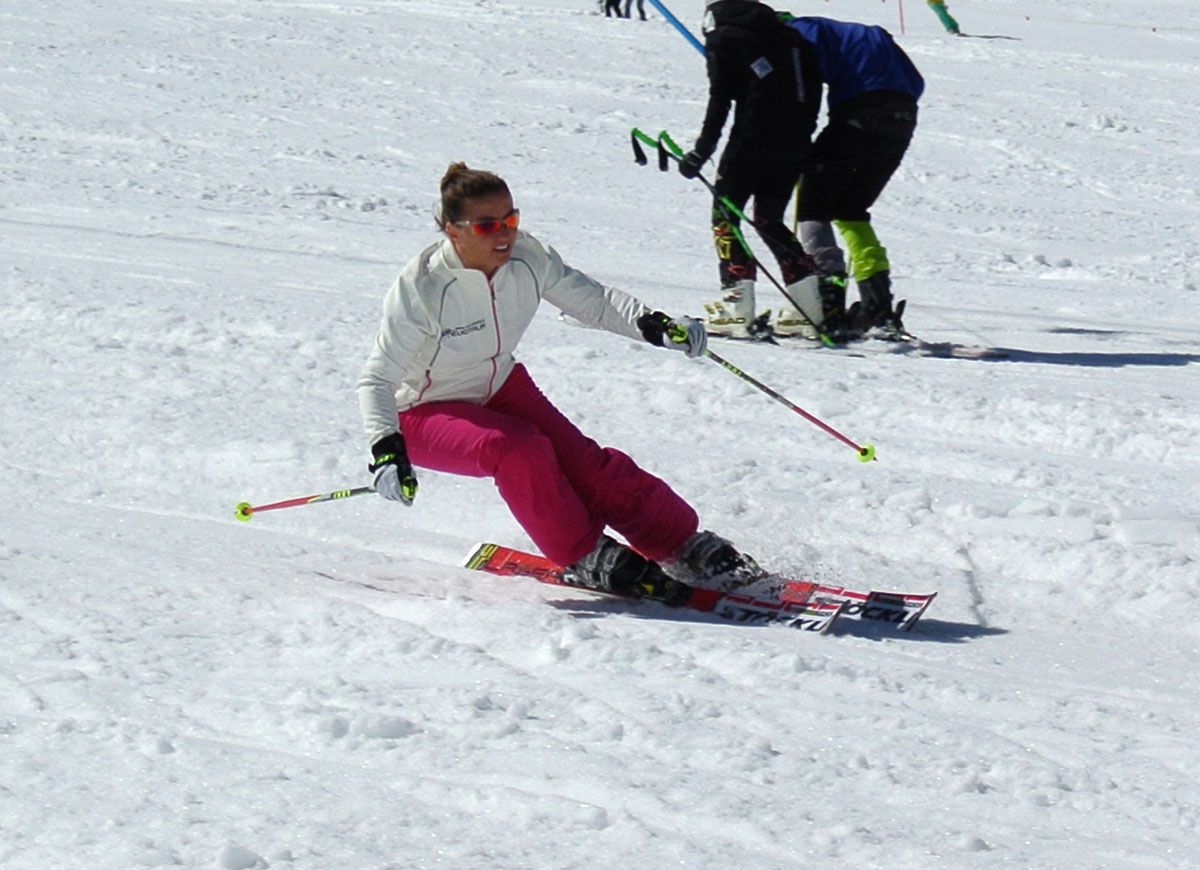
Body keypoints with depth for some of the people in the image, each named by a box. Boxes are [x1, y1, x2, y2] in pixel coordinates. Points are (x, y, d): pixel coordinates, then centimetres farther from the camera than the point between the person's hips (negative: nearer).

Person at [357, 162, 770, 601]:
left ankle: (686, 547, 1)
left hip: (499, 388, 5)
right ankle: (587, 558, -12)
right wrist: (386, 450, -39)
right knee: (520, 449, -30)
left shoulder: (526, 258, -17)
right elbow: (377, 378, -25)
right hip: (425, 413, -5)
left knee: (583, 461, -10)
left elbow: (592, 299, -5)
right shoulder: (421, 288, -30)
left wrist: (654, 325, -23)